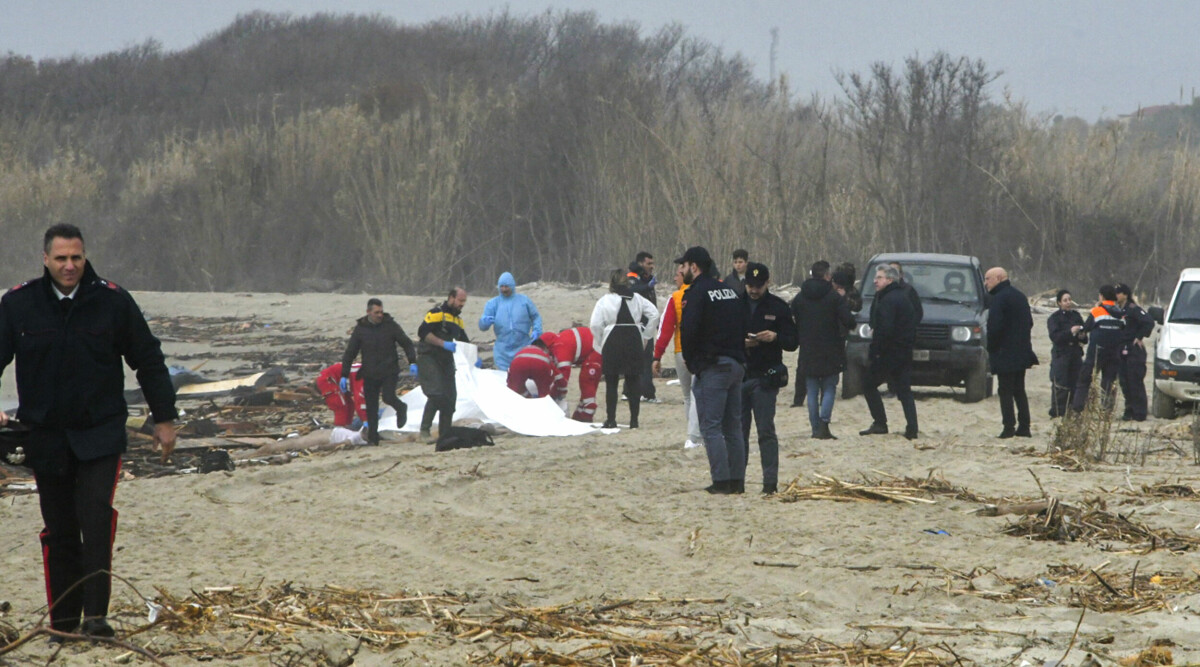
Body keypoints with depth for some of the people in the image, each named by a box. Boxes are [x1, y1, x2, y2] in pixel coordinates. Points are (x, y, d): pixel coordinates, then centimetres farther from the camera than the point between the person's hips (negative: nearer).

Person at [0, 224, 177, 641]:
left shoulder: (113, 302, -3)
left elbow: (149, 362, 7)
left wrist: (164, 419, 8)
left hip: (100, 436, -2)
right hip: (45, 437, 2)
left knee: (96, 520, -16)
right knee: (59, 531, 8)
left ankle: (95, 615, -17)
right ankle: (63, 620, 17)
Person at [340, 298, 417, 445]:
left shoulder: (390, 325, -2)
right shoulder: (360, 329, 1)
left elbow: (407, 344, 4)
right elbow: (350, 353, 5)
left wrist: (412, 362, -10)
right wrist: (344, 375, 1)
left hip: (389, 371, -2)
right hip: (370, 373, 2)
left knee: (388, 397, -21)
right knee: (371, 407, 2)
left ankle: (401, 408, 13)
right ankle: (372, 438, 12)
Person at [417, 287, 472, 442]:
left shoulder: (457, 319, 18)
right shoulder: (437, 313, -10)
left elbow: (464, 341, 23)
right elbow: (423, 332, -19)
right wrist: (444, 344, -26)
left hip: (446, 362, 8)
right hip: (428, 358, -8)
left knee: (450, 398, 4)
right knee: (436, 394, -20)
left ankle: (445, 434, 12)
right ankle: (425, 430, -11)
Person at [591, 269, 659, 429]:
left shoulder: (605, 301, -5)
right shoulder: (637, 298, 5)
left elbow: (596, 325, -11)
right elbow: (654, 314, 2)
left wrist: (601, 341, 3)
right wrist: (645, 336, 7)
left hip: (612, 344, -3)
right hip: (634, 342, 3)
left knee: (611, 383, 4)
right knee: (633, 382, 8)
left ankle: (611, 420, 4)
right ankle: (634, 420, 7)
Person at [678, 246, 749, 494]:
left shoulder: (697, 292, -9)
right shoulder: (729, 290, 16)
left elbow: (689, 331, -16)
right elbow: (743, 327, 16)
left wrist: (690, 360, -2)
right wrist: (738, 355, 15)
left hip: (711, 368, -8)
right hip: (736, 365, 8)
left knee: (711, 427, -6)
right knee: (733, 427, 12)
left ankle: (721, 481, -11)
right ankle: (737, 480, 12)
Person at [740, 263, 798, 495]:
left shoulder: (778, 307, 3)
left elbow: (792, 342, 4)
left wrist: (775, 337, -16)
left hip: (765, 377, -2)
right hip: (738, 376, 2)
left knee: (766, 431, -6)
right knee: (738, 429, 7)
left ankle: (770, 481, -8)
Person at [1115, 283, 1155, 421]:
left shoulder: (1133, 309, -11)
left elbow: (1149, 322, -19)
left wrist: (1140, 337, -14)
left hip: (1134, 351, -8)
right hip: (1121, 351, 8)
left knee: (1135, 382, -7)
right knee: (1124, 383, 8)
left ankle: (1139, 414, -5)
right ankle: (1129, 411, 15)